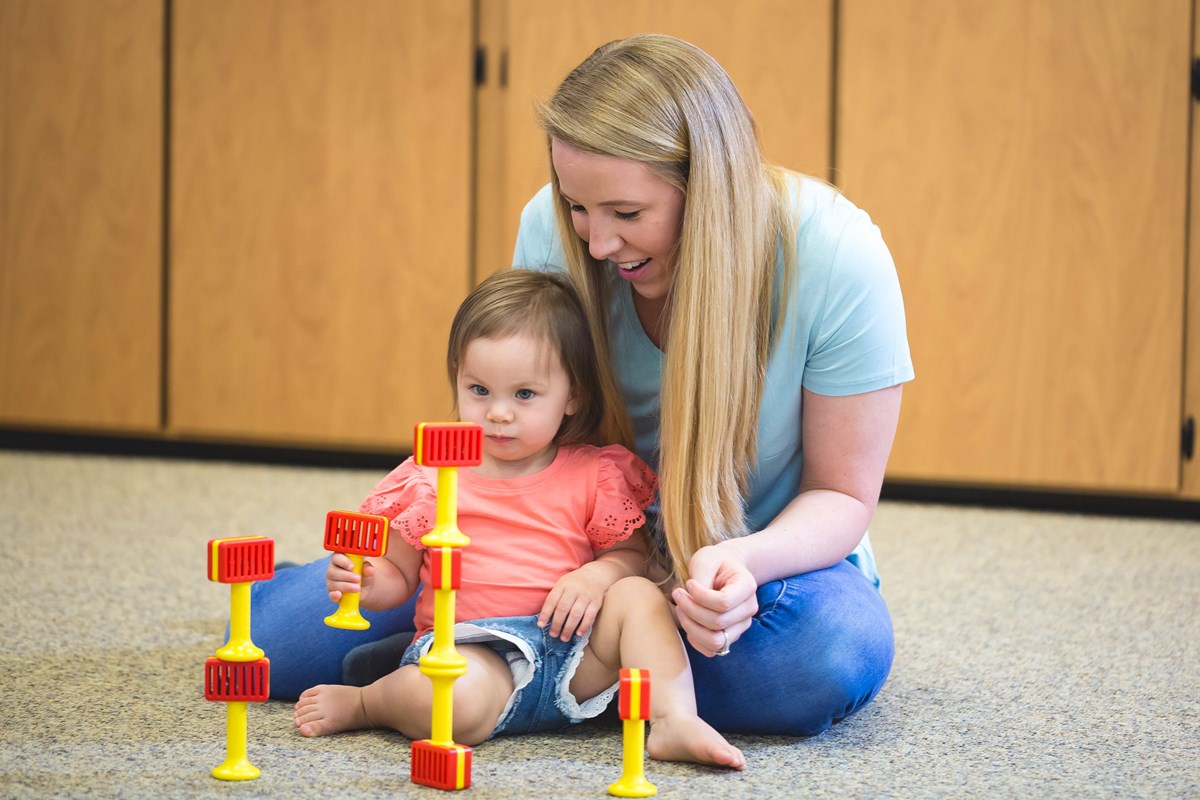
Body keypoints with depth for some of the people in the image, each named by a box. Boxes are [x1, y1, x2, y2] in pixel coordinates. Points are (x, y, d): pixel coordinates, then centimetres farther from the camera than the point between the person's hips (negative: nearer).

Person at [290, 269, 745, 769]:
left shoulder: (594, 475, 7)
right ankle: (361, 703, -5)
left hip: (571, 655, 3)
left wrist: (598, 575, -11)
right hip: (472, 649, -3)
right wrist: (366, 581, -13)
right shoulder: (431, 479, 5)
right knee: (451, 700, -35)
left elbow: (630, 553, 11)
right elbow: (399, 575, 10)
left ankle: (674, 721, -23)